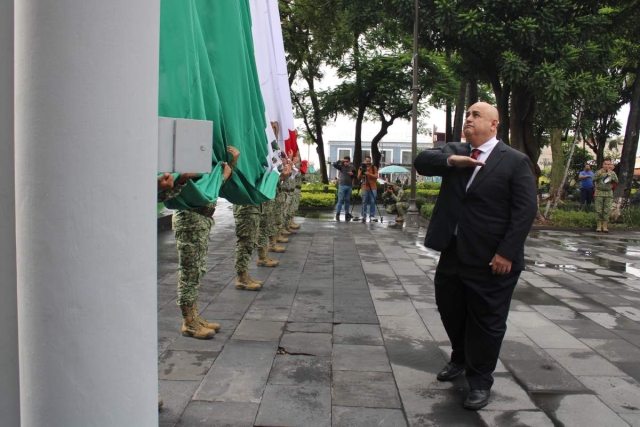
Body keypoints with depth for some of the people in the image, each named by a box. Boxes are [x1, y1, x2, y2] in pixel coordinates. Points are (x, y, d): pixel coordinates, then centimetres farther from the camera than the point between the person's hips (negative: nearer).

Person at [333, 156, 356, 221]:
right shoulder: (341, 166, 2)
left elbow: (355, 177, 13)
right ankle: (337, 214, -4)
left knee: (347, 200, 8)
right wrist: (340, 161, -18)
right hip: (342, 185, -2)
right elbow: (334, 165, -12)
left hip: (349, 186, 3)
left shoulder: (352, 168, 8)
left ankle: (347, 214, 13)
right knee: (340, 200, -6)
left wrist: (352, 174, -7)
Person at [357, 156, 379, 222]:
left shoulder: (374, 168, 5)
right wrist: (361, 171, -16)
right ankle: (363, 216, 5)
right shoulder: (361, 168, 7)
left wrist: (369, 174, -21)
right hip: (364, 187, 0)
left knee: (372, 202, -2)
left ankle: (372, 216, 1)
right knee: (364, 202, -1)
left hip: (373, 188, 0)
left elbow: (376, 176, -7)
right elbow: (359, 178, 0)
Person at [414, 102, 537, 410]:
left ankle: (480, 380, 24)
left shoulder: (514, 161, -7)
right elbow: (422, 161, -3)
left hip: (491, 259, -5)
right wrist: (451, 161, -19)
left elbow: (526, 210, -12)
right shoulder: (454, 151, 10)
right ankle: (460, 358, 44)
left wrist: (507, 253, -18)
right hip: (453, 253, 6)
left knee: (486, 320, 6)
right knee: (450, 309, 19)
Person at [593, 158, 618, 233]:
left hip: (608, 194, 1)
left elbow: (616, 181, -6)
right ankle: (599, 226, 3)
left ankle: (605, 226, 2)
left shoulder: (612, 173, 7)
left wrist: (610, 175, -16)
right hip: (599, 193, -1)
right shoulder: (598, 172, 4)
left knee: (607, 210, -1)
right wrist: (600, 173, -20)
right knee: (598, 210, -3)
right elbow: (594, 179, -11)